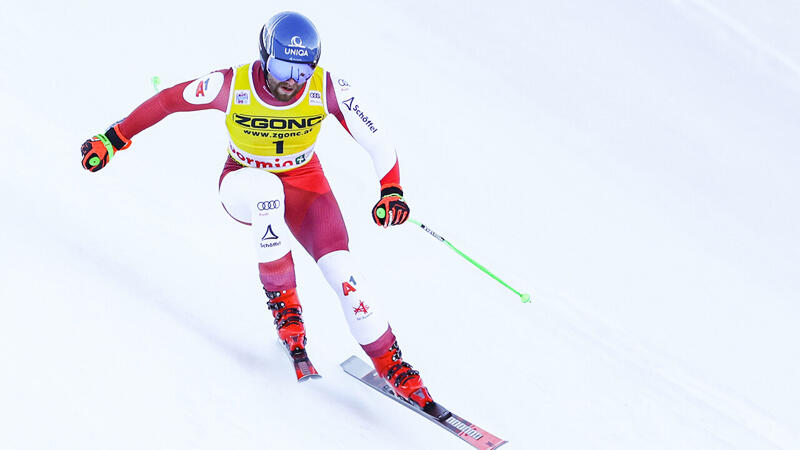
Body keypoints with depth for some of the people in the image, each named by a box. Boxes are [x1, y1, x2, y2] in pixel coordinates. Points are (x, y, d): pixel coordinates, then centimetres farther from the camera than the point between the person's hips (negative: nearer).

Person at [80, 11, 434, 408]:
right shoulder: (232, 85, -25)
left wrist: (391, 191, -33)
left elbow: (375, 140, -17)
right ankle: (281, 296, -22)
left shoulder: (327, 90, -23)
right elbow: (169, 100, -11)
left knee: (339, 268, -21)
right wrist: (113, 139, -7)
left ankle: (389, 362, -9)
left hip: (303, 183, 1)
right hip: (244, 184, -1)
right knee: (265, 187, -39)